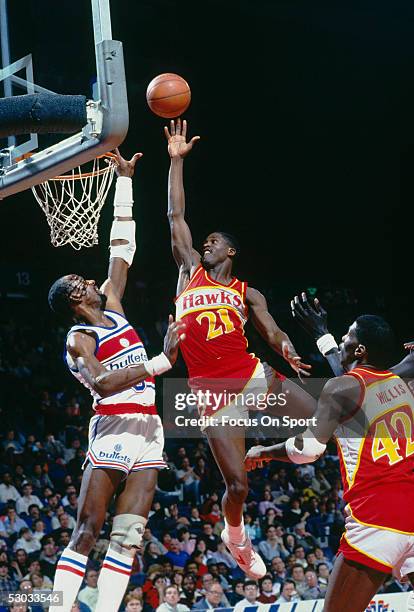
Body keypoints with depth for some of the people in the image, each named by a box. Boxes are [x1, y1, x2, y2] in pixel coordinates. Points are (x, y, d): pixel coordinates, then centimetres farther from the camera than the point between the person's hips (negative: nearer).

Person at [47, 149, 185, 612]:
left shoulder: (113, 308, 15)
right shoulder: (79, 339, -6)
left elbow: (122, 248, 19)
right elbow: (103, 383, -23)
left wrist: (125, 179, 20)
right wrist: (162, 362, -30)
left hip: (147, 432, 7)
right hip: (113, 429, -7)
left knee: (128, 538, 0)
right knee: (86, 533, -8)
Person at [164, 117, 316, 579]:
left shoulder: (247, 293, 12)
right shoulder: (191, 272, 13)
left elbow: (271, 331, 0)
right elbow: (176, 217, 10)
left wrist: (286, 348, -24)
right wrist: (177, 160, 9)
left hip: (252, 376, 1)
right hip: (213, 394, -1)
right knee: (236, 484, -2)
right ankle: (234, 534, 27)